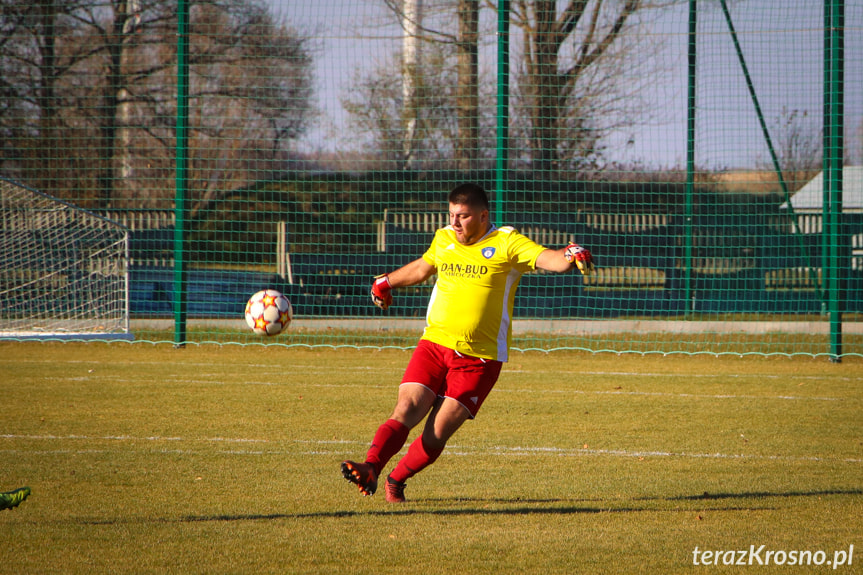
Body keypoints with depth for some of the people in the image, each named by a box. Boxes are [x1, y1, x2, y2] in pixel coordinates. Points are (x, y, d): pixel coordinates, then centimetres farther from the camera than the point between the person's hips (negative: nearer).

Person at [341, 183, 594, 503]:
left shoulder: (506, 243, -3)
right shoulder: (443, 240, 12)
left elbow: (545, 258, -18)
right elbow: (422, 267, 33)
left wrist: (569, 257, -40)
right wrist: (387, 282, 48)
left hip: (480, 357, -3)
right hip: (434, 344, 3)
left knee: (438, 432, -8)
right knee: (406, 411, -15)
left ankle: (396, 481, 8)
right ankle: (370, 470, -25)